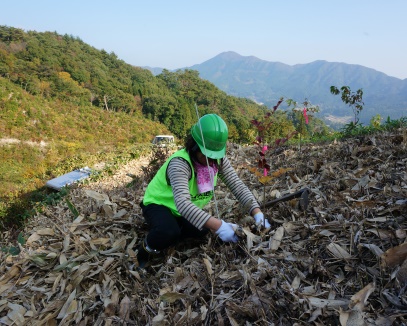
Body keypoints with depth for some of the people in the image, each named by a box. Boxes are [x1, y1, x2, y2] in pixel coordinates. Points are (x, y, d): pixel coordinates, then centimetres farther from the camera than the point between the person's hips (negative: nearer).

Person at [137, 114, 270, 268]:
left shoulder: (219, 160, -17)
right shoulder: (180, 163, -37)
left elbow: (238, 186, -19)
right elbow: (182, 203, -50)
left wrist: (257, 212, -35)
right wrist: (217, 225, -59)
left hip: (186, 208, 7)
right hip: (158, 204, -6)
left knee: (201, 230, -19)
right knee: (168, 232, -35)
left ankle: (164, 239, 9)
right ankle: (146, 249, 0)